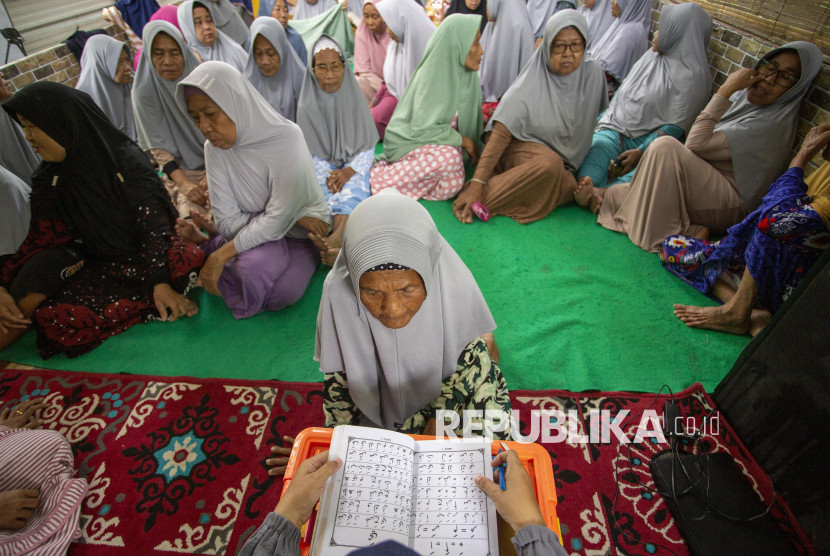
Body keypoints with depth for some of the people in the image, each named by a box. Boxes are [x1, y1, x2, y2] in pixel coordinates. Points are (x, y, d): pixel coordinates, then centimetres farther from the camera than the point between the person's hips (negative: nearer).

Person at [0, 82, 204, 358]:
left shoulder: (127, 161, -13)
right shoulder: (49, 180, 5)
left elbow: (154, 224, -17)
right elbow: (40, 240, 5)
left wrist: (160, 282, -26)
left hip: (142, 254, -2)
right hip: (96, 262, 2)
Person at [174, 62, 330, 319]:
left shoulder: (286, 139, -22)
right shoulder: (214, 148, -7)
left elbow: (277, 220, -24)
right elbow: (228, 221, -11)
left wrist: (220, 256, -22)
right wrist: (293, 217, -22)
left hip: (299, 233, -1)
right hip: (254, 231, 2)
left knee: (283, 293, -29)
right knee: (254, 265, -33)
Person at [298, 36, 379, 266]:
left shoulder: (354, 100, 2)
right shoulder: (308, 107, 0)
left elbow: (367, 149, 0)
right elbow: (310, 154, -1)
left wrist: (348, 172, -16)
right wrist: (328, 177, -18)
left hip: (352, 169, -1)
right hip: (322, 169, 1)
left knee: (352, 189, -33)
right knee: (324, 192, -31)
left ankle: (335, 240, -54)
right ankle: (336, 245, -49)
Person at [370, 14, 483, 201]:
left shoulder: (467, 75, 3)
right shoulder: (432, 78, -18)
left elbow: (469, 122, 12)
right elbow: (422, 129, -22)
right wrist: (464, 141, -16)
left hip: (438, 141, 7)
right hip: (408, 142, -7)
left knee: (450, 187, -20)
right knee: (448, 156, -35)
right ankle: (381, 178, -18)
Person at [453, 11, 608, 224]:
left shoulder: (593, 72, -2)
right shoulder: (529, 86, -16)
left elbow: (596, 114, 15)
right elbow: (500, 135, -25)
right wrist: (477, 182, -36)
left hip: (566, 162, 5)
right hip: (523, 148, -4)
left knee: (570, 188, -29)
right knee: (550, 164, -39)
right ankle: (481, 199, -35)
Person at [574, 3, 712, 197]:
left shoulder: (694, 77, -3)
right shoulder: (653, 55, 18)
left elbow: (676, 127, -9)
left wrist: (641, 152, -17)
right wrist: (602, 120, 14)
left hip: (650, 140, -5)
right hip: (615, 128, 5)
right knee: (596, 146, -32)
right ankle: (583, 185, -58)